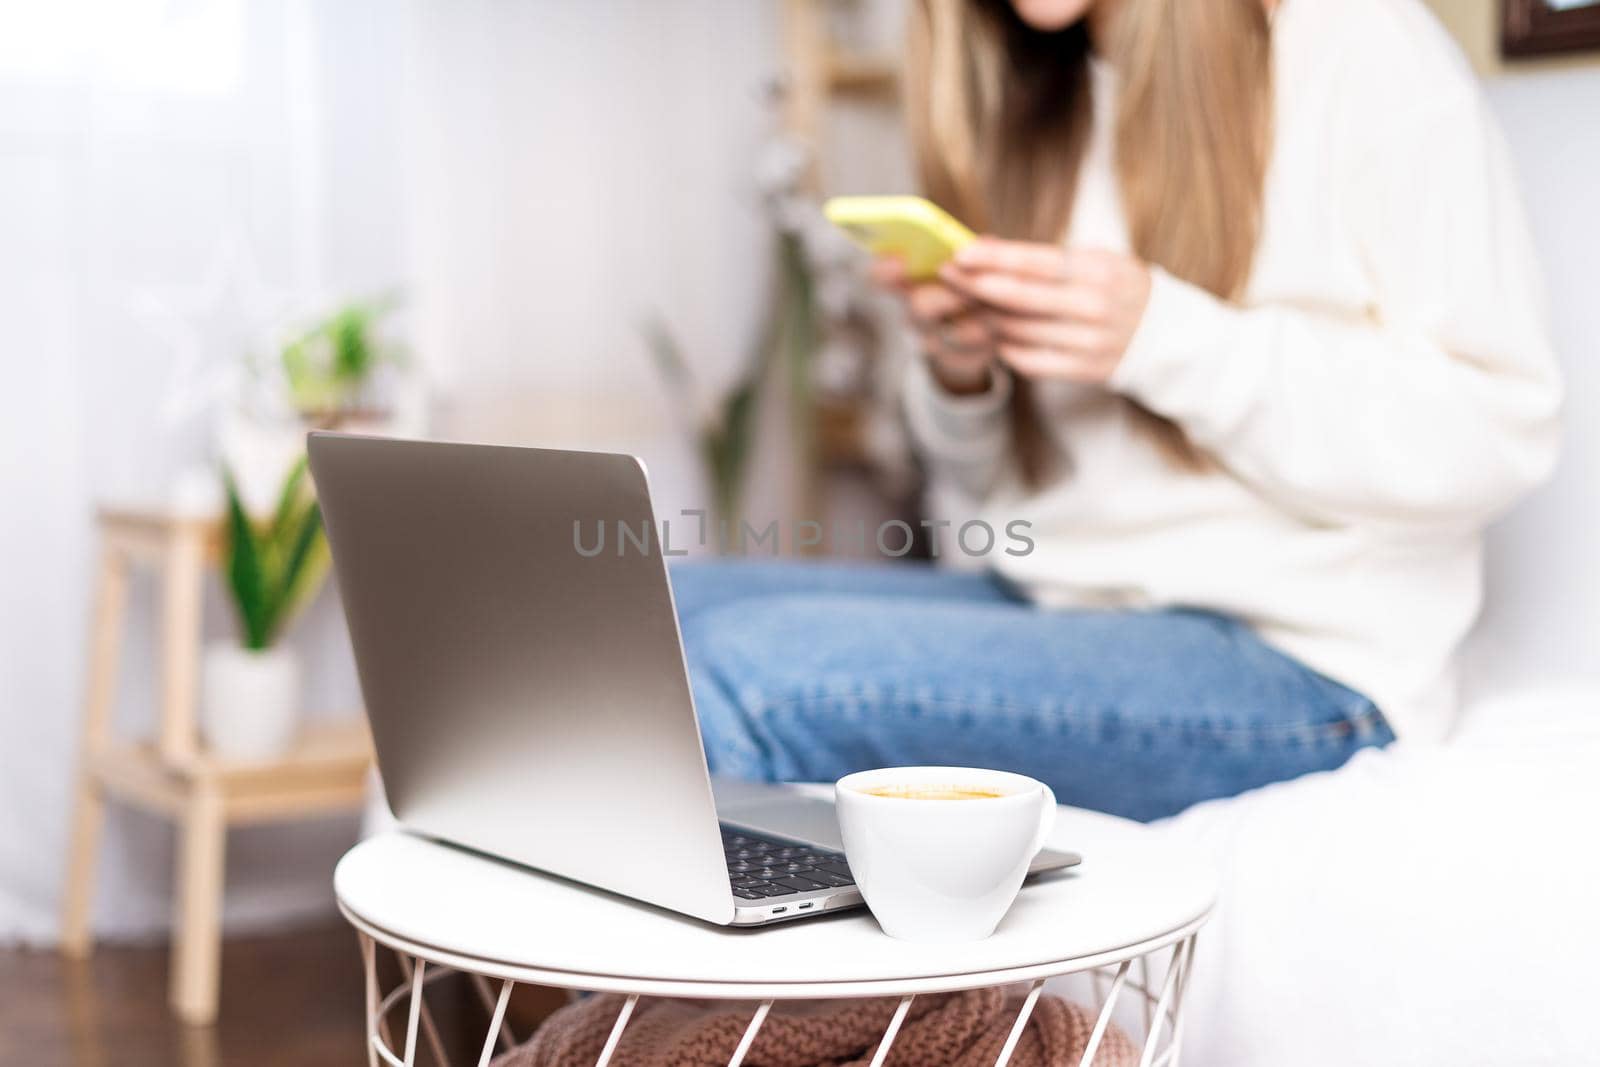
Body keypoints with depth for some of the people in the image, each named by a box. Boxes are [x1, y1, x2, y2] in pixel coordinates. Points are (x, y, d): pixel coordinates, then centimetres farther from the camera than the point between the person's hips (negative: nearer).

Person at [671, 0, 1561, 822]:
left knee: (753, 664, -25)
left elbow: (1499, 434, -12)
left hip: (1293, 660, -6)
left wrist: (1163, 337, -18)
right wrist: (959, 377, -3)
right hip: (1044, 607, 7)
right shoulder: (1027, 103, 16)